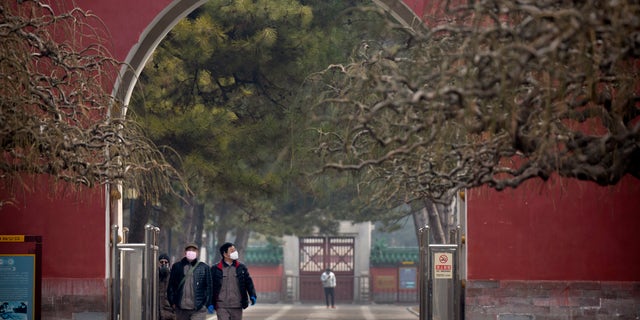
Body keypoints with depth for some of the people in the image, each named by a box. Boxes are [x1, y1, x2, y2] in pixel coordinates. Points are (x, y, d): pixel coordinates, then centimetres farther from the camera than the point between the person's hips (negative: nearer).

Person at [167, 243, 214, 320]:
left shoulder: (204, 267, 5)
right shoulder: (176, 266, 8)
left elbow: (208, 287, 5)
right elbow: (171, 285, 10)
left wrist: (209, 304, -2)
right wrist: (172, 302, 3)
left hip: (199, 309, -2)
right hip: (181, 309, 2)